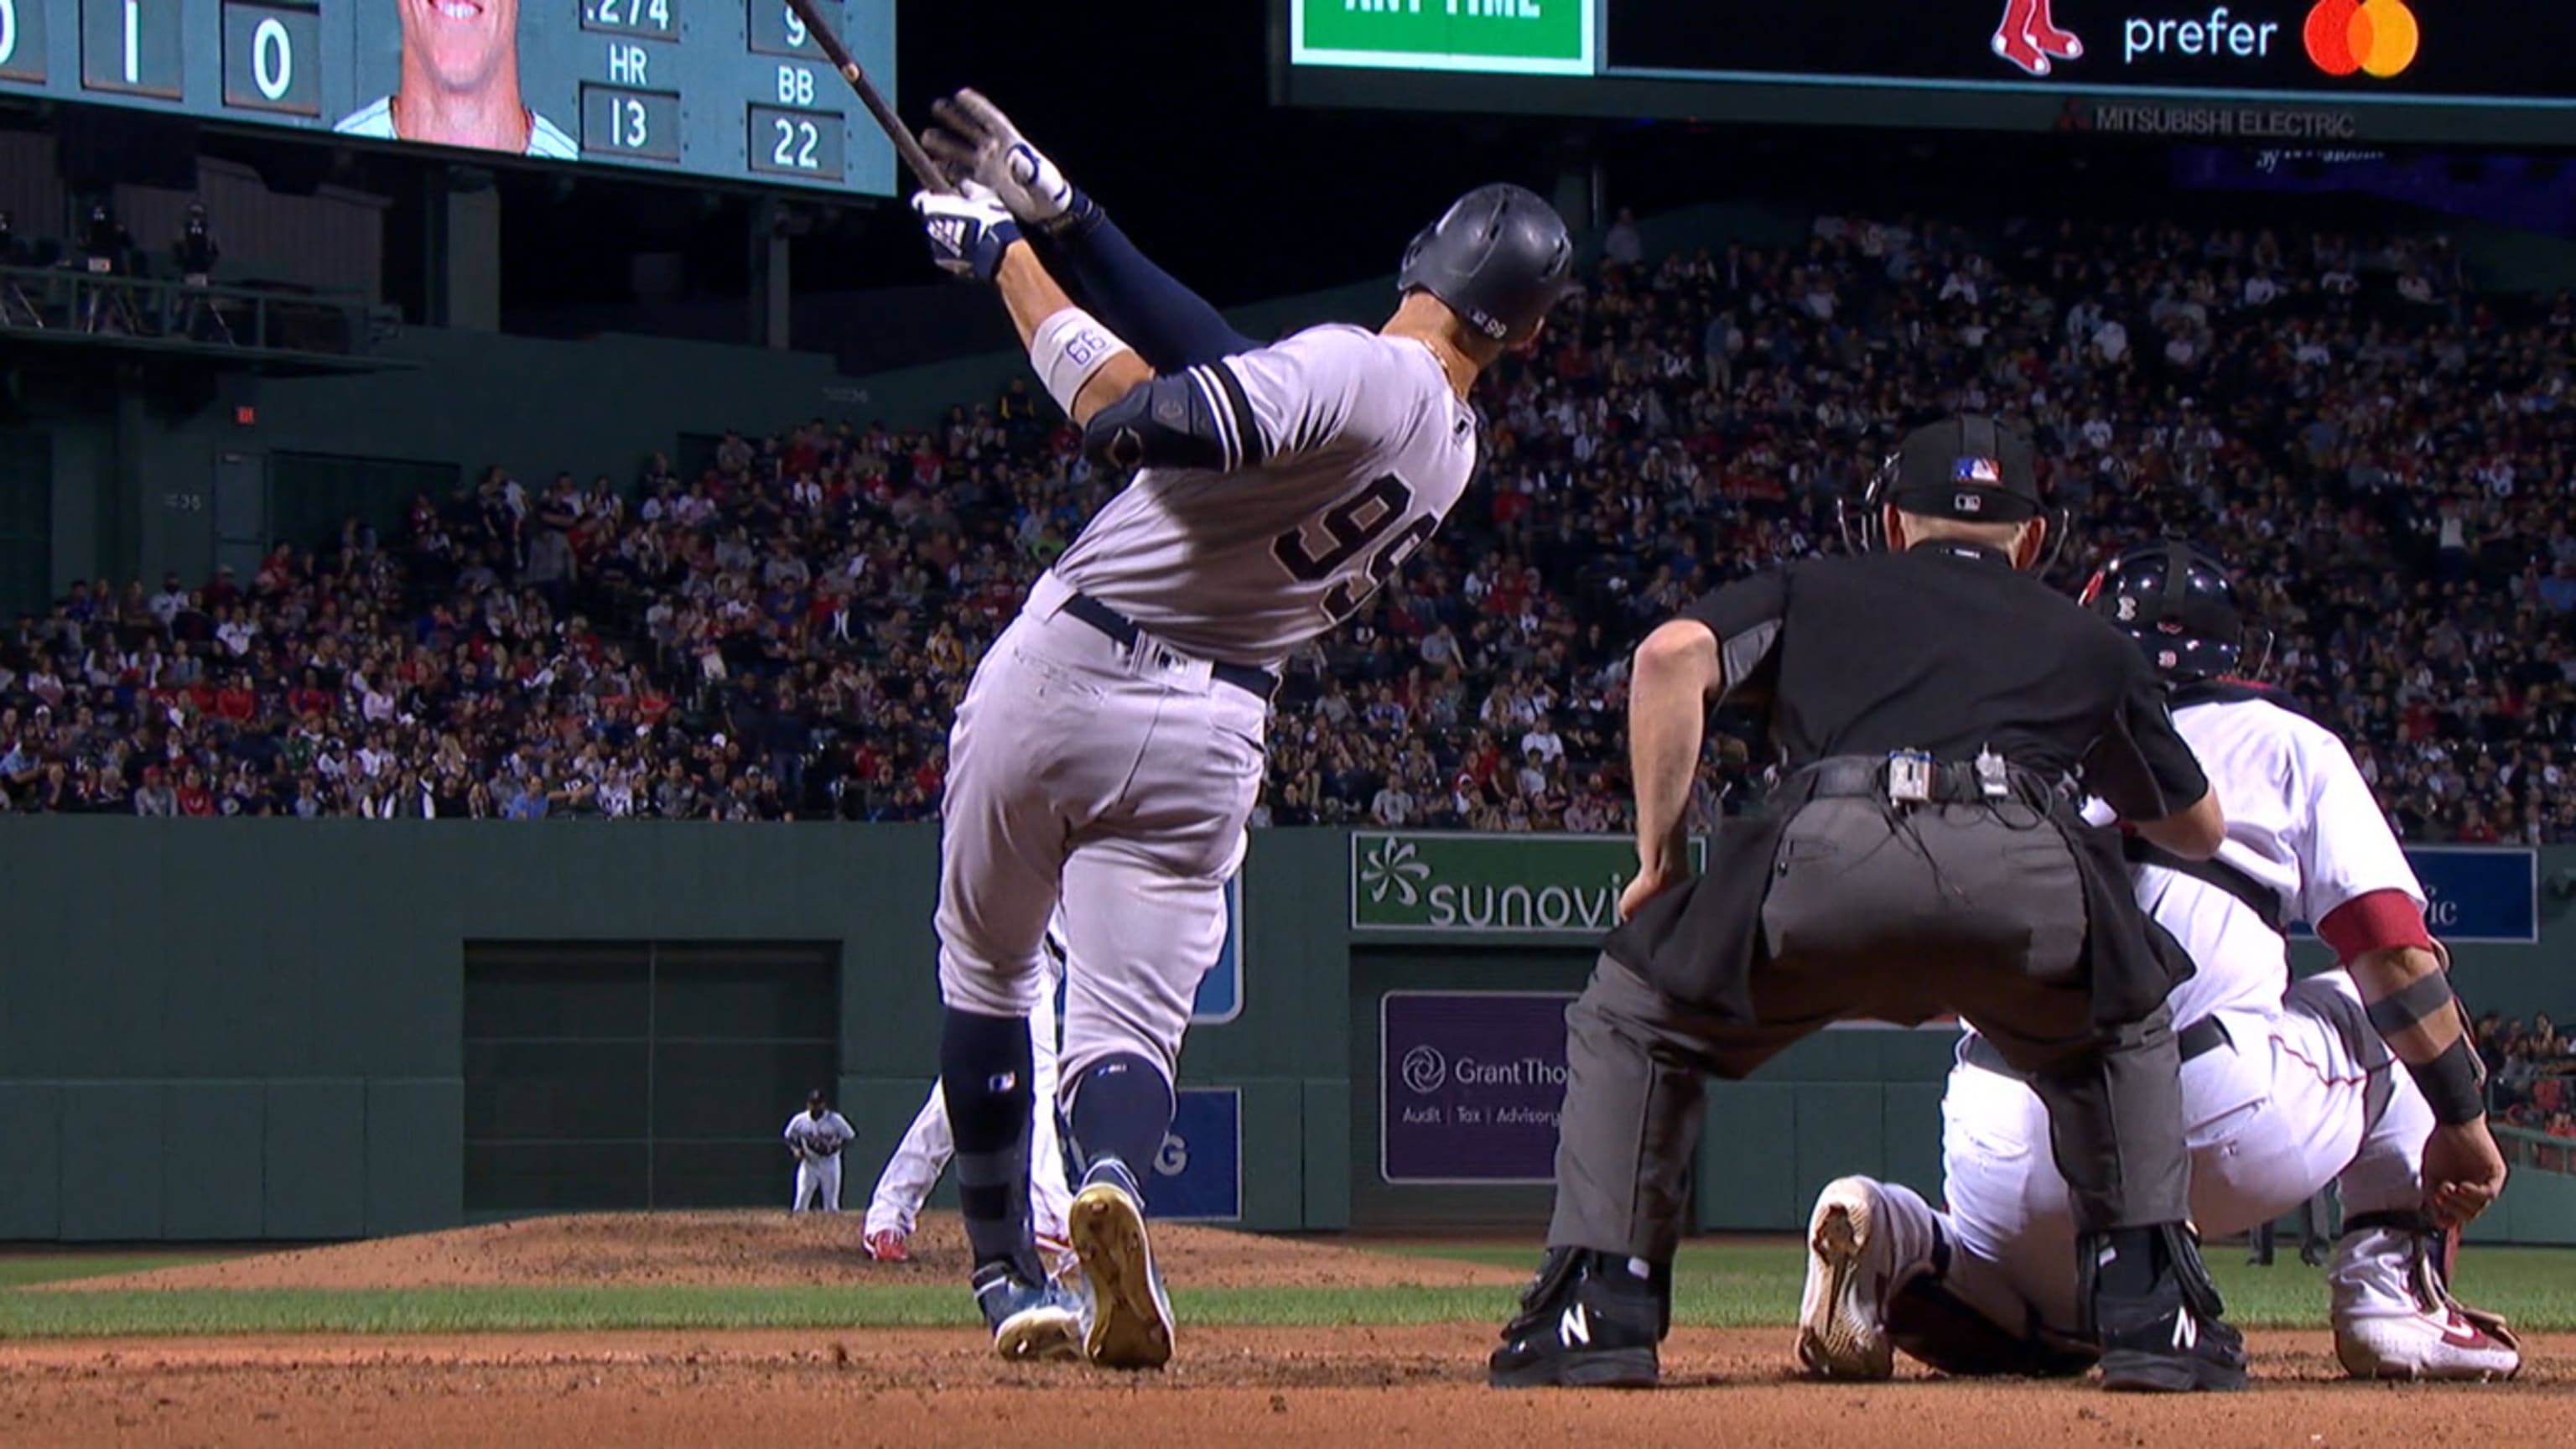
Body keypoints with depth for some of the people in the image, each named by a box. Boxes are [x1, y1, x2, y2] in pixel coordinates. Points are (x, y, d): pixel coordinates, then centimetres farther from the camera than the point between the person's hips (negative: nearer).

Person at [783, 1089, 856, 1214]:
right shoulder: (799, 1120, -6)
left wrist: (834, 1148, -22)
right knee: (800, 1204, -3)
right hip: (808, 1164, 1)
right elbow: (790, 1138, 8)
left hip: (829, 1164, -1)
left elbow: (848, 1138, -4)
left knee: (831, 1207, 1)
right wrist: (795, 1150, -12)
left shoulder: (835, 1120, -11)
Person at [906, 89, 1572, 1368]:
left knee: (987, 979, 17)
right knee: (1127, 1025, 1)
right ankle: (1112, 1181, -33)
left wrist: (1010, 260, -18)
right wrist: (1061, 220, 8)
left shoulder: (1350, 372, -16)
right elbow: (1225, 364, 11)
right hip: (1208, 734, 4)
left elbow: (1139, 422, -29)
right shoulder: (1452, 445, 8)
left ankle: (1004, 1276, 18)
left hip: (1060, 678, -4)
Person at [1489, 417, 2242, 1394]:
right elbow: (2199, 830, 49)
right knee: (2124, 1034, 34)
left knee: (1627, 1019, 25)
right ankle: (2150, 1313, 21)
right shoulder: (2084, 640, 38)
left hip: (1831, 856, -1)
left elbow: (1672, 655, 13)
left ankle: (1598, 1313, 13)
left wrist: (1657, 860, 19)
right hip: (2030, 874, 1)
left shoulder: (1815, 590, 34)